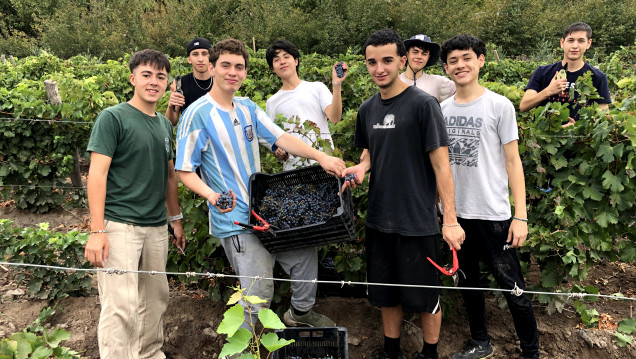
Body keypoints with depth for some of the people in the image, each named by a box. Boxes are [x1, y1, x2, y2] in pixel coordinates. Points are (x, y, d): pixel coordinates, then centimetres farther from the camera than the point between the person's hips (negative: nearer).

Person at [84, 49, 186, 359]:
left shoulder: (165, 124, 13)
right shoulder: (113, 117, -6)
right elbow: (97, 173, -11)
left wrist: (176, 219, 19)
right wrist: (97, 230, -17)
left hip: (156, 227, 6)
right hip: (119, 225, -6)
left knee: (155, 299, 14)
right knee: (120, 306, -7)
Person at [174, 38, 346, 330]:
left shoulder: (248, 108, 9)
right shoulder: (198, 115, -11)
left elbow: (281, 138, 0)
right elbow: (185, 170, -10)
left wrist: (321, 157, -15)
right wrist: (211, 195, -30)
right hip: (235, 219, -7)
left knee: (305, 257, 16)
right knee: (259, 294, -5)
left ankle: (301, 311, 44)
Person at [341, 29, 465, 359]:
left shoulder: (422, 104, -11)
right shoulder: (367, 109, 7)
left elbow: (440, 163, -13)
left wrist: (450, 220, -17)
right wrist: (362, 167, -3)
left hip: (417, 221, -5)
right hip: (379, 220, 6)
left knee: (424, 295, 9)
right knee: (386, 292, 17)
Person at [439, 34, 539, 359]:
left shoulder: (499, 106, -5)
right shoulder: (441, 109, 6)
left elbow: (512, 162, -5)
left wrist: (521, 216, -9)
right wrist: (440, 209, 7)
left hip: (492, 213, -4)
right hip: (454, 212, 5)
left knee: (511, 286, 0)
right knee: (467, 280, 17)